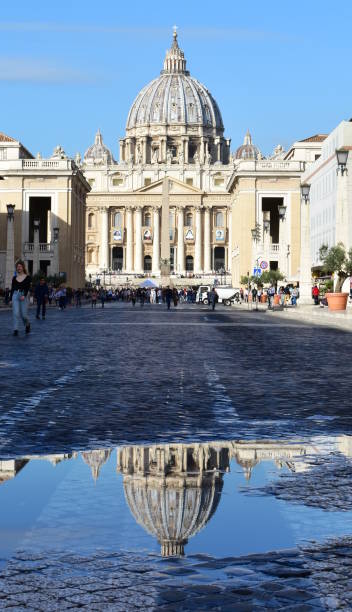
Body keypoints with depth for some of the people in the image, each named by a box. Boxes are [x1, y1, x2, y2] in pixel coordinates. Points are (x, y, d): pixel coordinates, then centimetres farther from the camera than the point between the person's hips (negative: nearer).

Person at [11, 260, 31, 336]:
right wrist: (11, 299, 9)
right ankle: (15, 330, -9)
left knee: (24, 314, 3)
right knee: (16, 313, -9)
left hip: (23, 296, -2)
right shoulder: (14, 278, 10)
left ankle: (27, 325, 33)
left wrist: (24, 295, -25)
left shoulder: (27, 277, 0)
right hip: (15, 295, 2)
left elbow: (28, 287, -10)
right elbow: (12, 289, 12)